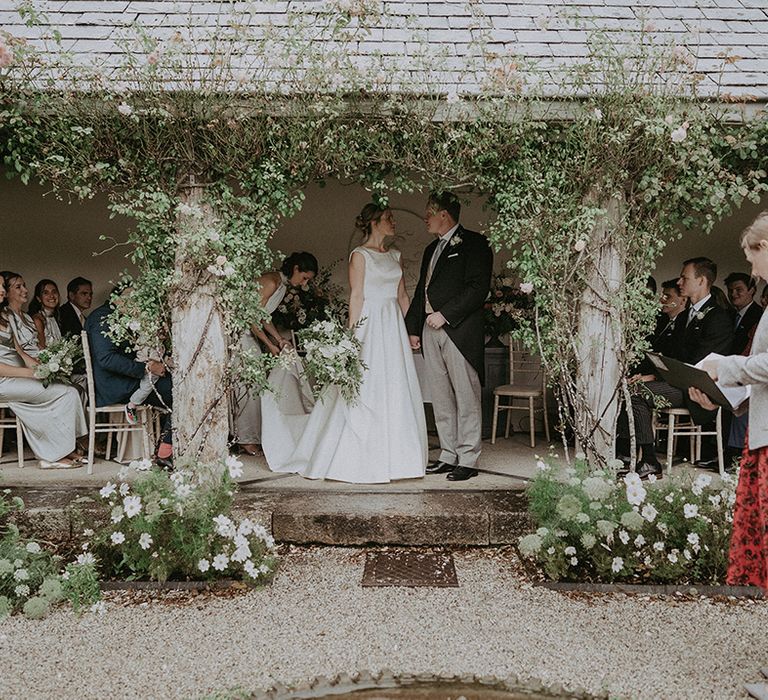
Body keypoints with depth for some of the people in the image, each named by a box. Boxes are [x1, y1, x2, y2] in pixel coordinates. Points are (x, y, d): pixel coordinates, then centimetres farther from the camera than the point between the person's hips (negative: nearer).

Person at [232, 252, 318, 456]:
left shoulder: (282, 285, 12)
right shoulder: (271, 282, -19)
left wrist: (279, 339, 8)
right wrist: (270, 345, -14)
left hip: (248, 331, 10)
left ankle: (250, 435, 8)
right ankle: (246, 439, -7)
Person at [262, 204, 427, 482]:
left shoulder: (394, 255, 15)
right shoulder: (360, 255, -4)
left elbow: (402, 296, 16)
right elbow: (356, 296, -9)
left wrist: (412, 331, 11)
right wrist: (353, 334, -15)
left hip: (394, 328, 7)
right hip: (370, 326, -7)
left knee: (395, 393, 7)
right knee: (365, 393, -4)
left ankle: (390, 455, 16)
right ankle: (359, 458, 5)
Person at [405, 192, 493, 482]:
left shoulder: (473, 243, -3)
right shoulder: (431, 249, 22)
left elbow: (479, 288, -13)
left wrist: (445, 314, -15)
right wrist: (413, 328, 16)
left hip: (459, 331, -8)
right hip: (431, 331, 8)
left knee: (466, 397, -4)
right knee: (441, 398, 9)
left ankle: (468, 460, 0)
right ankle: (448, 455, 16)